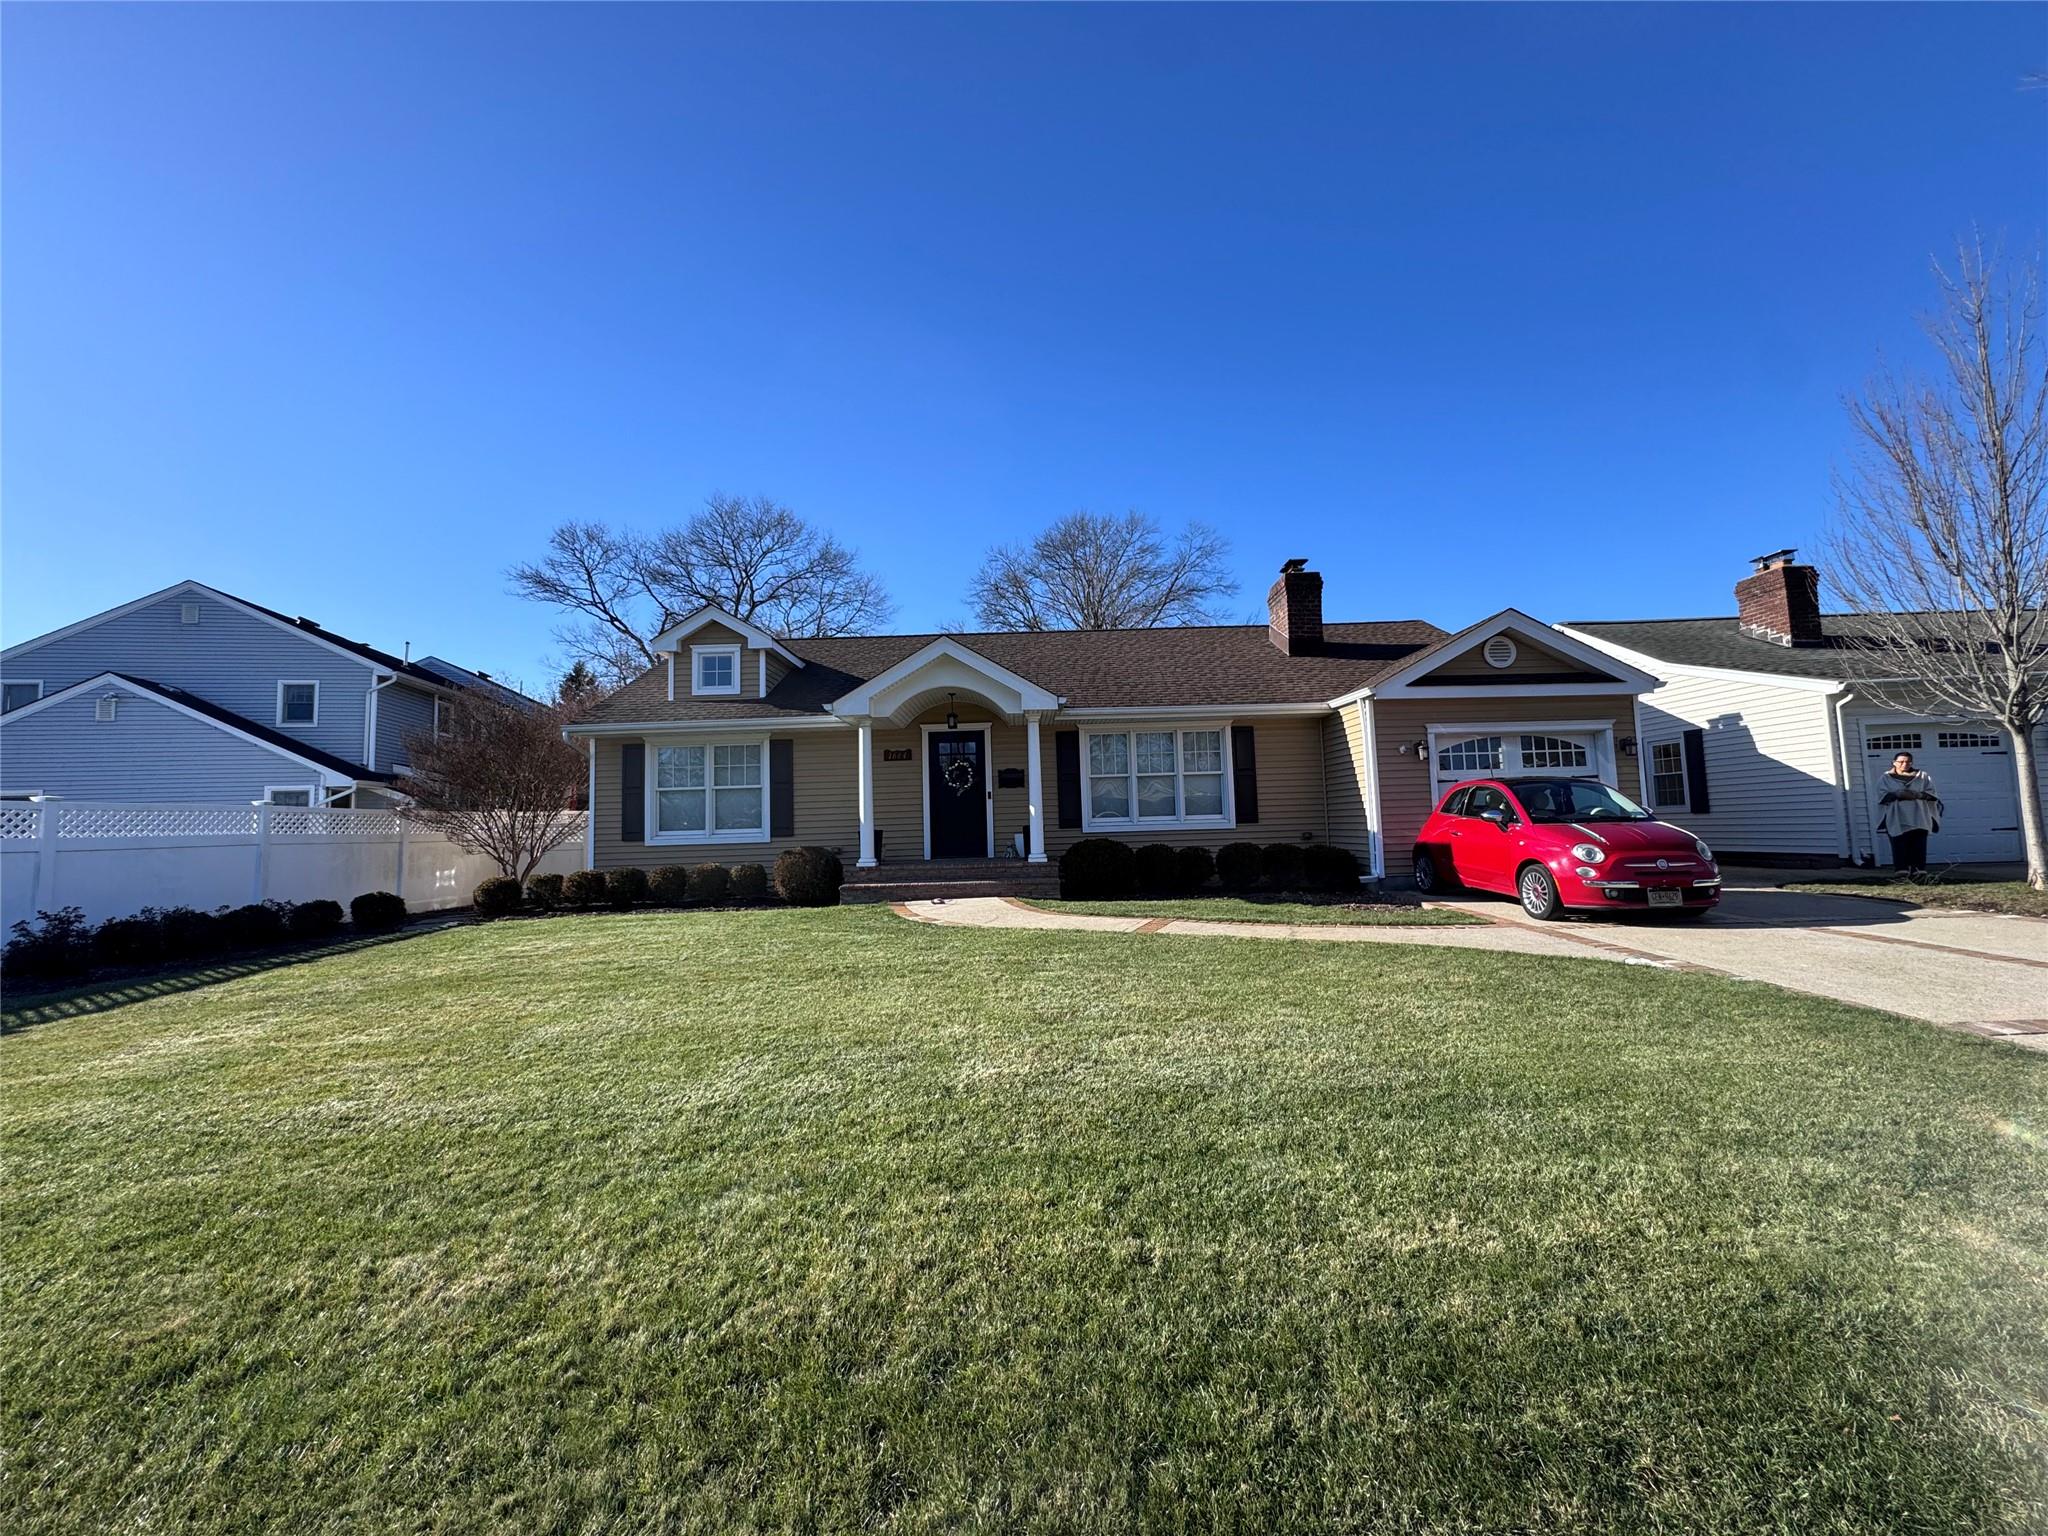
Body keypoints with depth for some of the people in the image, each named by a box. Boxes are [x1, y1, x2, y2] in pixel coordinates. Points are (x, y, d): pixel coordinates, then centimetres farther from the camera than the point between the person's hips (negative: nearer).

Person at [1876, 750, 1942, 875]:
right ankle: (1901, 869, -13)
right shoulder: (1886, 778, 11)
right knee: (1900, 844, -10)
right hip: (1896, 817, -2)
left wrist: (1916, 795, -14)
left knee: (1919, 844, -6)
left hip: (1918, 817, 2)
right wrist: (1897, 794, -17)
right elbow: (1883, 795, 1)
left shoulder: (1922, 777, 17)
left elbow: (1930, 793, 6)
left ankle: (1919, 869, -7)